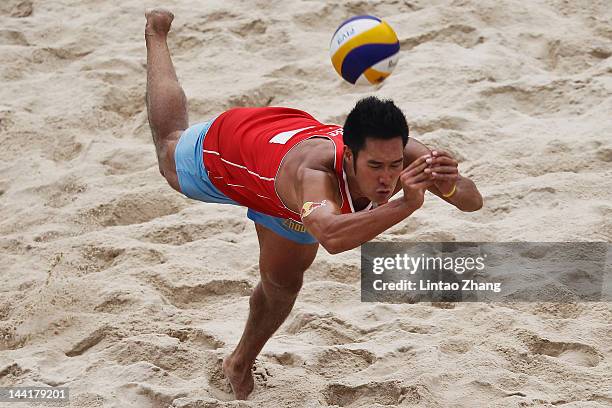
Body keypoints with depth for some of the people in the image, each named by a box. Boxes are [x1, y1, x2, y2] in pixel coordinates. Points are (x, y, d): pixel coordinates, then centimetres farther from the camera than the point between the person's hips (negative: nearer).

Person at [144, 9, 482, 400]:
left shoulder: (402, 154, -42)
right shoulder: (315, 173, -57)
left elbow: (474, 201, -40)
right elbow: (332, 237, -77)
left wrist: (450, 187, -61)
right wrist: (406, 205, -83)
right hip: (225, 147, -4)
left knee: (283, 286, 17)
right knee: (170, 146, 33)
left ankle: (241, 364, 49)